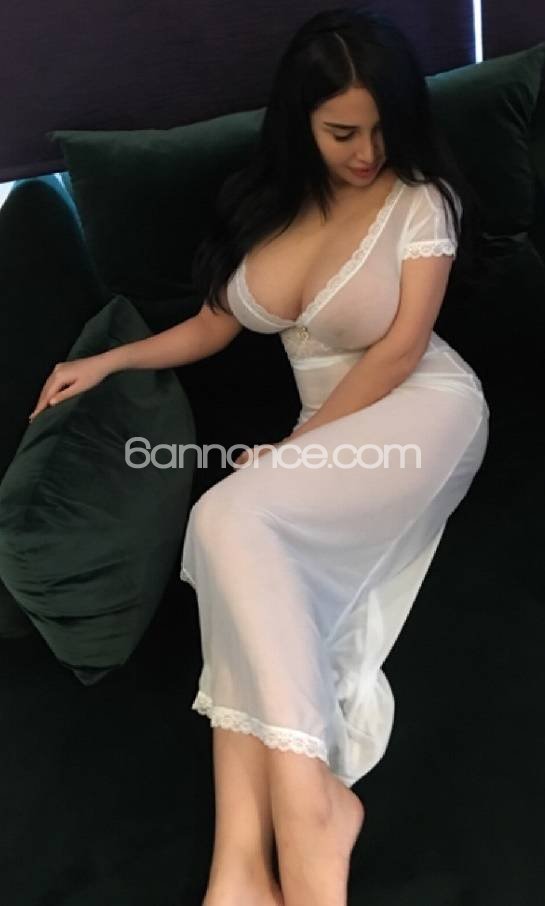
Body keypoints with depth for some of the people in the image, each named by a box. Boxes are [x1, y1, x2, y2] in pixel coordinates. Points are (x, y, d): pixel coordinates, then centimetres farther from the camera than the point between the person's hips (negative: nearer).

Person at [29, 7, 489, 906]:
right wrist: (107, 361, 8)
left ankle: (306, 816, -29)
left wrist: (295, 445, -13)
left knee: (232, 516, -30)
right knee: (238, 528, -26)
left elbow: (400, 350, -10)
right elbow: (214, 327, 18)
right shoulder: (266, 200, 11)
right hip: (328, 426, 5)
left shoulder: (422, 198, -4)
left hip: (423, 411, -5)